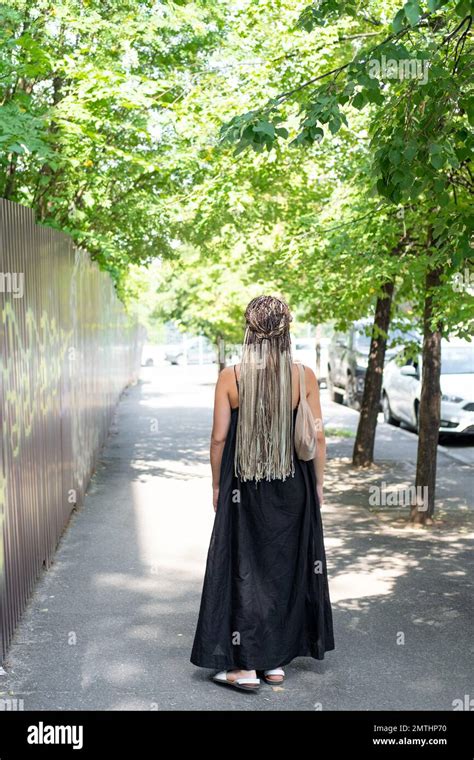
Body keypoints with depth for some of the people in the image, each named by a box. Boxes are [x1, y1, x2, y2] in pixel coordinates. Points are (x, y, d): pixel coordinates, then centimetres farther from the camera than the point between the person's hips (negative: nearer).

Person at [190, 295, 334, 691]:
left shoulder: (231, 377, -9)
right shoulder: (305, 376, -6)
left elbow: (219, 438, -6)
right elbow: (317, 436, -2)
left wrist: (217, 485, 6)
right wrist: (318, 485, 10)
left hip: (243, 488, -1)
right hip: (293, 489, 2)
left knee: (245, 569, 8)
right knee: (286, 569, 14)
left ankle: (245, 665, 10)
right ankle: (276, 661, 23)